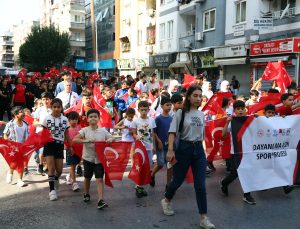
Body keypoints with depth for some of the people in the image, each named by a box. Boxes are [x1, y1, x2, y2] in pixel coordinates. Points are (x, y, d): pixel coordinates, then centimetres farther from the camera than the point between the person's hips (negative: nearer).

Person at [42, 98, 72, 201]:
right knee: (51, 168, -7)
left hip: (60, 145, 3)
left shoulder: (65, 119, 4)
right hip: (49, 145, -3)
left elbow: (66, 135, 10)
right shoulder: (47, 118, -4)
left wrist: (70, 146, 9)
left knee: (59, 169, 5)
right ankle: (52, 190, 2)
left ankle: (55, 179, 39)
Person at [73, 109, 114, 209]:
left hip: (99, 158, 0)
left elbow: (112, 138, 6)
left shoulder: (103, 131, -1)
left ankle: (100, 200, -12)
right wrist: (86, 141, -28)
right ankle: (86, 194, 41)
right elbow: (74, 140, -15)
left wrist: (110, 140, -18)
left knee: (99, 179, -8)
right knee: (87, 177, 18)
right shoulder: (85, 130, -5)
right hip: (88, 158, 0)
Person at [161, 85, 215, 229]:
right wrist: (170, 150, -22)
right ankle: (166, 201, 39)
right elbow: (172, 132, -12)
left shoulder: (201, 115, 9)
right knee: (178, 180, 10)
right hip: (184, 149, -4)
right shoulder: (181, 112, -6)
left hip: (199, 150, 4)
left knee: (200, 185, 0)